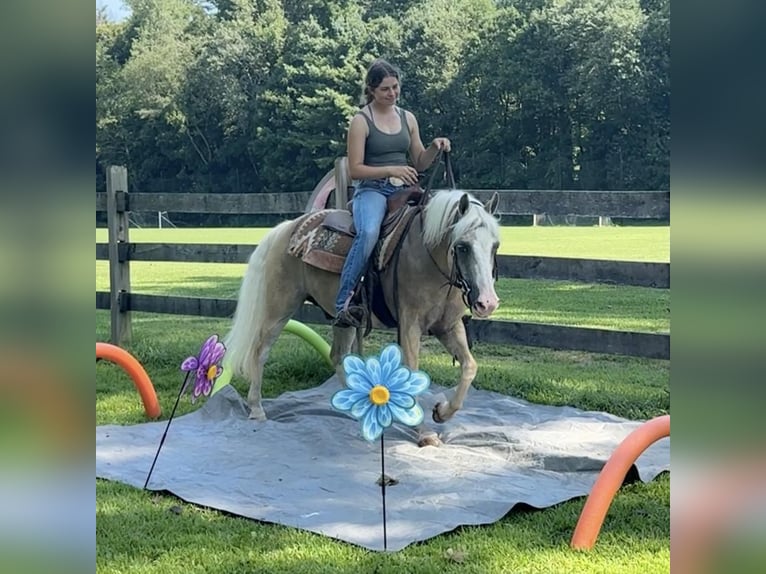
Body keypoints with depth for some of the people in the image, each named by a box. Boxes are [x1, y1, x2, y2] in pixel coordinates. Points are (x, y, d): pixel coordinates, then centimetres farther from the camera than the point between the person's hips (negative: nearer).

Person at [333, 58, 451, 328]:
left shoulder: (408, 118, 15)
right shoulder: (361, 121, -1)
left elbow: (419, 163, 19)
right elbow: (355, 170, -7)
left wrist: (434, 148, -2)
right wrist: (391, 170, -18)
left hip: (403, 190, 5)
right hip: (371, 190, -5)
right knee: (368, 233, -37)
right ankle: (343, 304, -32)